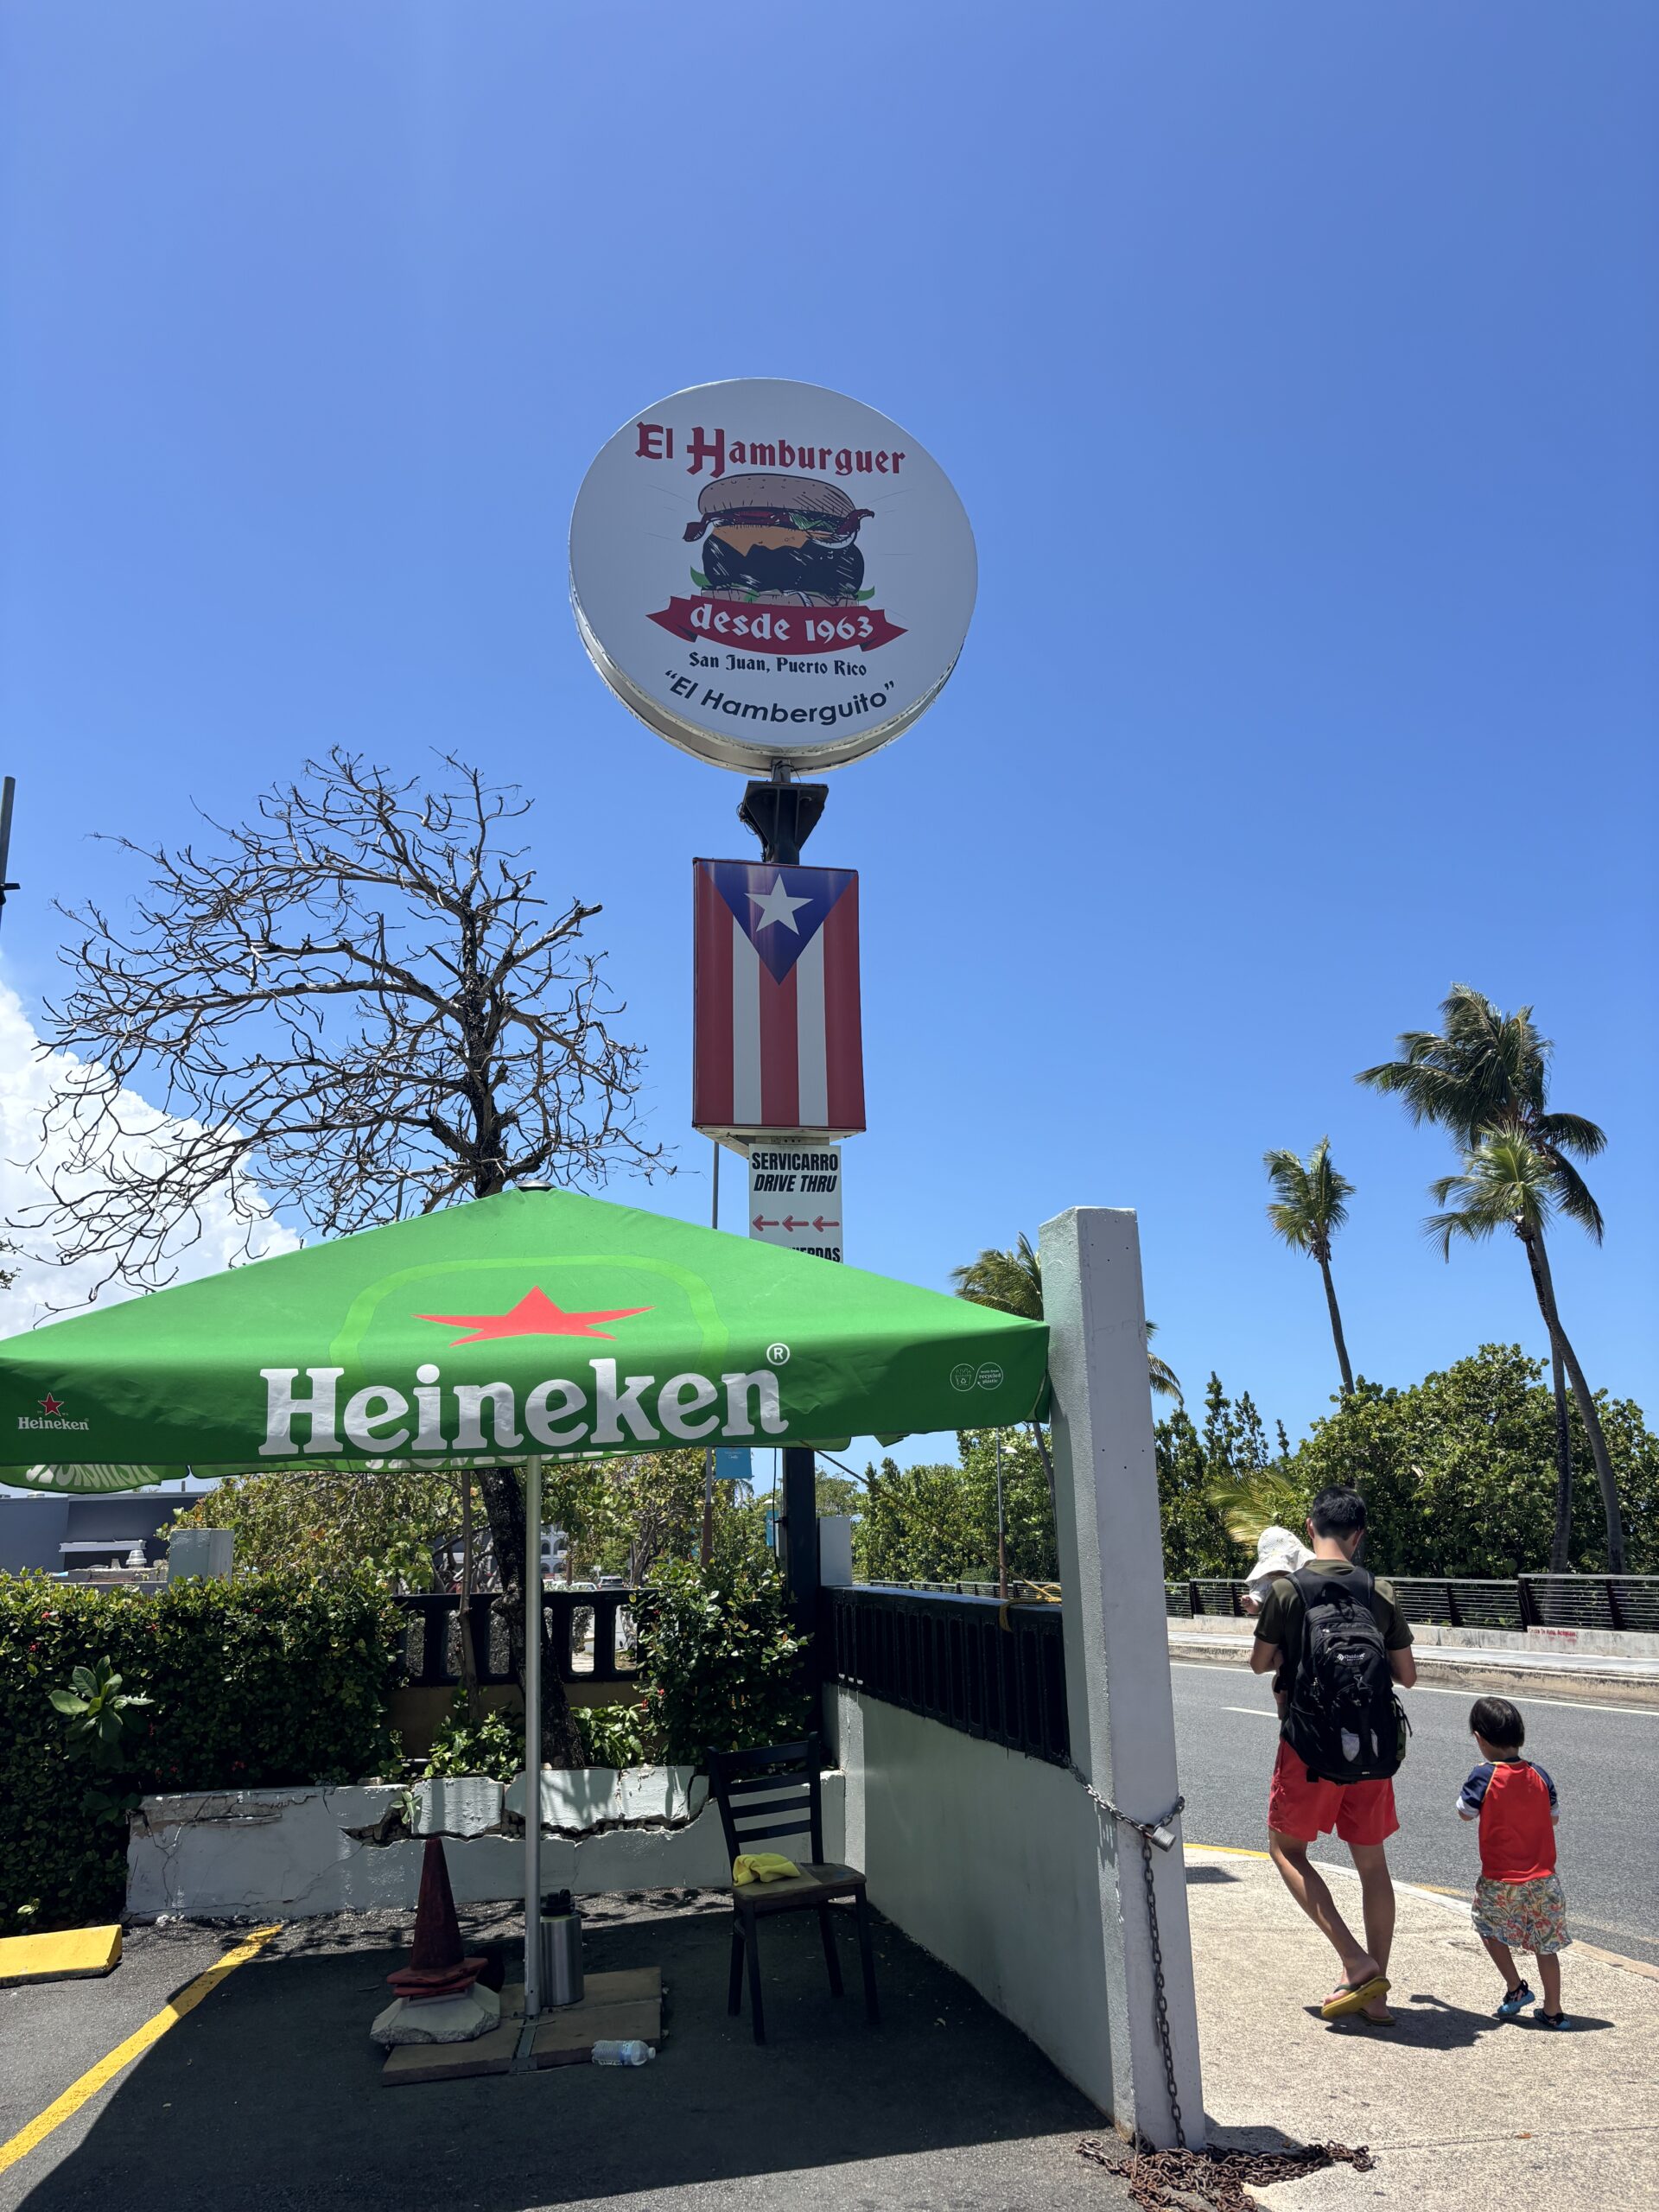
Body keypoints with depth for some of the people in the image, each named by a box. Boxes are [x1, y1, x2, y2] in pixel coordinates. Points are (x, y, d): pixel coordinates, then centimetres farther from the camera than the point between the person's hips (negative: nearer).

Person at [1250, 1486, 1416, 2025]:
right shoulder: (1379, 1592, 0)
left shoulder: (1286, 1591, -9)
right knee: (1372, 1863, 15)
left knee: (1287, 1849, 13)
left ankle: (1356, 1961, 0)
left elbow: (1261, 1662, 3)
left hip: (1311, 1745, -4)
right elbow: (1408, 1675, 7)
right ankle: (1374, 1992, 20)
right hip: (1373, 1747, 4)